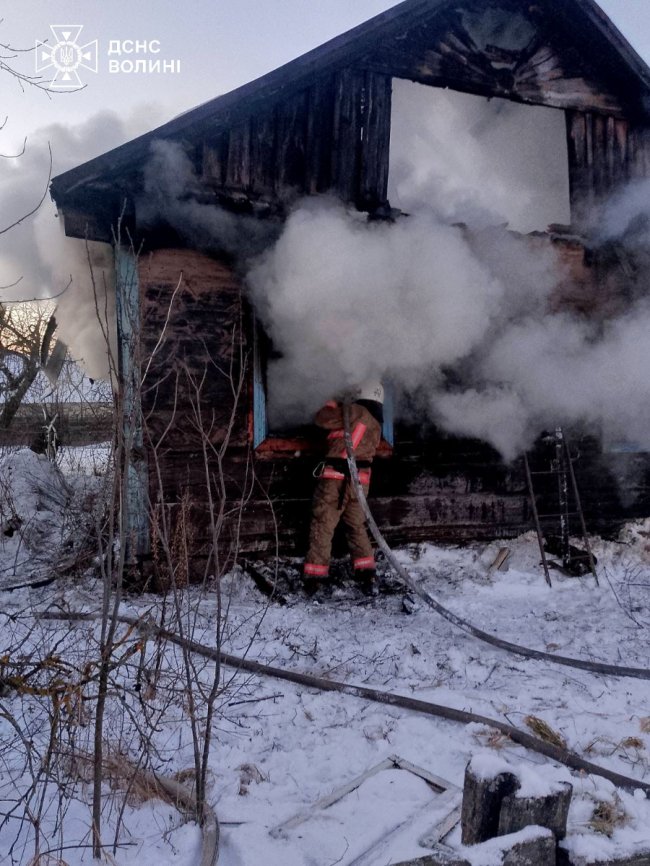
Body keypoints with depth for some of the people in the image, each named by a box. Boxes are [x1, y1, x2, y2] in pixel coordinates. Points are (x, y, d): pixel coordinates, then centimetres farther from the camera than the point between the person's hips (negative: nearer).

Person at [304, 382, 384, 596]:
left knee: (322, 525, 0)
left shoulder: (356, 412, -4)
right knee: (357, 526, 17)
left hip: (336, 476, -6)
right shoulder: (376, 426, 19)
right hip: (360, 480, 7)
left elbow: (322, 419, -3)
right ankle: (367, 575, 8)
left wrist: (333, 405, 15)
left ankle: (314, 577, 1)